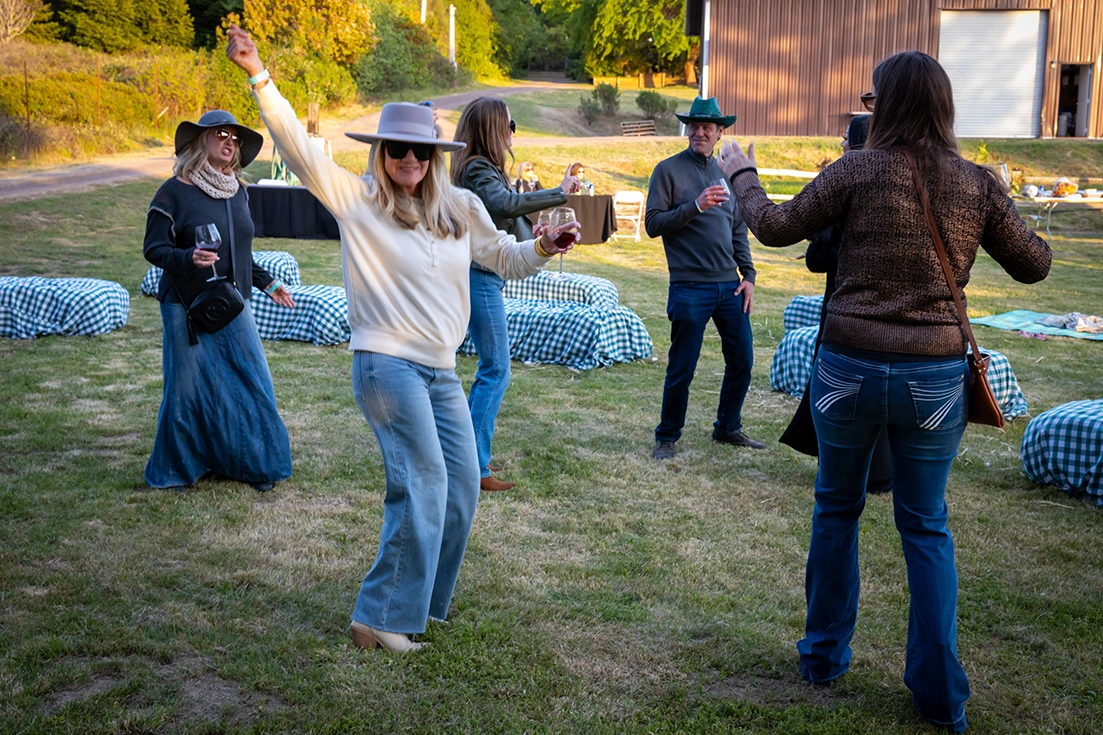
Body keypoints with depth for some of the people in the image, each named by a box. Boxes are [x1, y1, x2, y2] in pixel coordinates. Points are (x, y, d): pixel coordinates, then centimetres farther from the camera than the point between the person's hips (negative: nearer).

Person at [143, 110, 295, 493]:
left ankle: (253, 463, 19)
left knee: (251, 382, 4)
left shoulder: (238, 192, 12)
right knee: (188, 386, 1)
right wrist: (188, 257, -25)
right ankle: (179, 467, 19)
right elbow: (153, 248, -8)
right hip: (187, 307, -5)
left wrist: (268, 282, 19)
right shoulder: (175, 191, -7)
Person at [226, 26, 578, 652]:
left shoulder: (461, 208, 10)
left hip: (441, 371, 6)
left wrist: (543, 248, 2)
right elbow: (299, 148, -11)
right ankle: (382, 618, -5)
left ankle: (423, 601, 23)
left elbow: (507, 259, 23)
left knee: (462, 486, 7)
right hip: (388, 365, -6)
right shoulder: (357, 199, -3)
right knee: (423, 483, -14)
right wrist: (260, 76, -18)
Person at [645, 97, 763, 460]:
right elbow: (653, 224, -9)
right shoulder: (669, 170, -2)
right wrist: (696, 206, -19)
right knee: (681, 369, 0)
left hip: (730, 285, 6)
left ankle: (728, 428, 28)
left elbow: (739, 230, 18)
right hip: (689, 288, -5)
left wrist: (748, 275, 10)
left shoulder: (726, 171, 14)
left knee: (742, 361, 9)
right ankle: (667, 437, 16)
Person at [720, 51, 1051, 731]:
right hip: (935, 378, 1)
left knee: (837, 511, 18)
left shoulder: (858, 171, -8)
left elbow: (776, 228, 2)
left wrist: (742, 175, 19)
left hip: (850, 368, -1)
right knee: (926, 526, 14)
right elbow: (1034, 265, 9)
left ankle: (825, 655, 31)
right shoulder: (978, 184, -2)